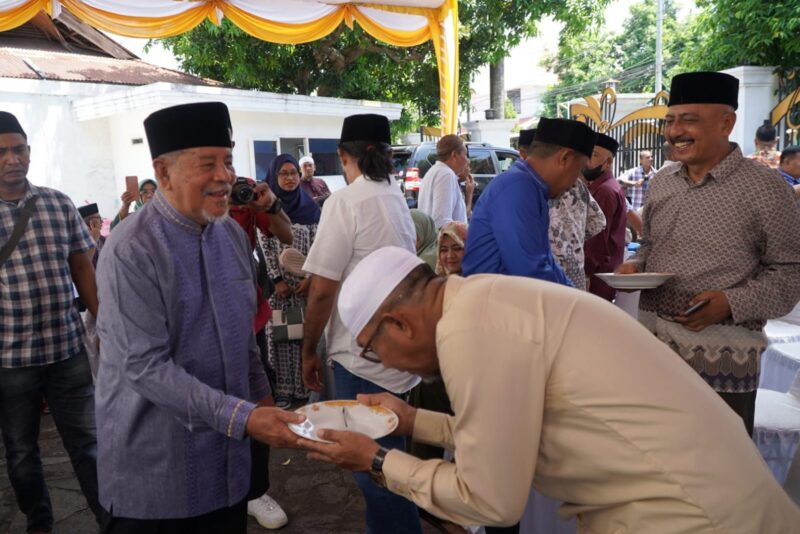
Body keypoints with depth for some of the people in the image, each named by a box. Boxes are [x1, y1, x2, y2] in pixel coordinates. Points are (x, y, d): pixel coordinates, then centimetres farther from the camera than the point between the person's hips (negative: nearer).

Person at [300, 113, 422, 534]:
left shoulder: (345, 201, -14)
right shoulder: (397, 200, 9)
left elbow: (323, 290, -15)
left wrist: (308, 350, -3)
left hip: (363, 353, -8)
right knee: (385, 457, 21)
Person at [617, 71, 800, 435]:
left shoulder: (764, 187, -9)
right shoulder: (661, 183, 9)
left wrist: (732, 303, -21)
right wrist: (633, 267, -1)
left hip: (722, 357, -5)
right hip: (651, 347, 5)